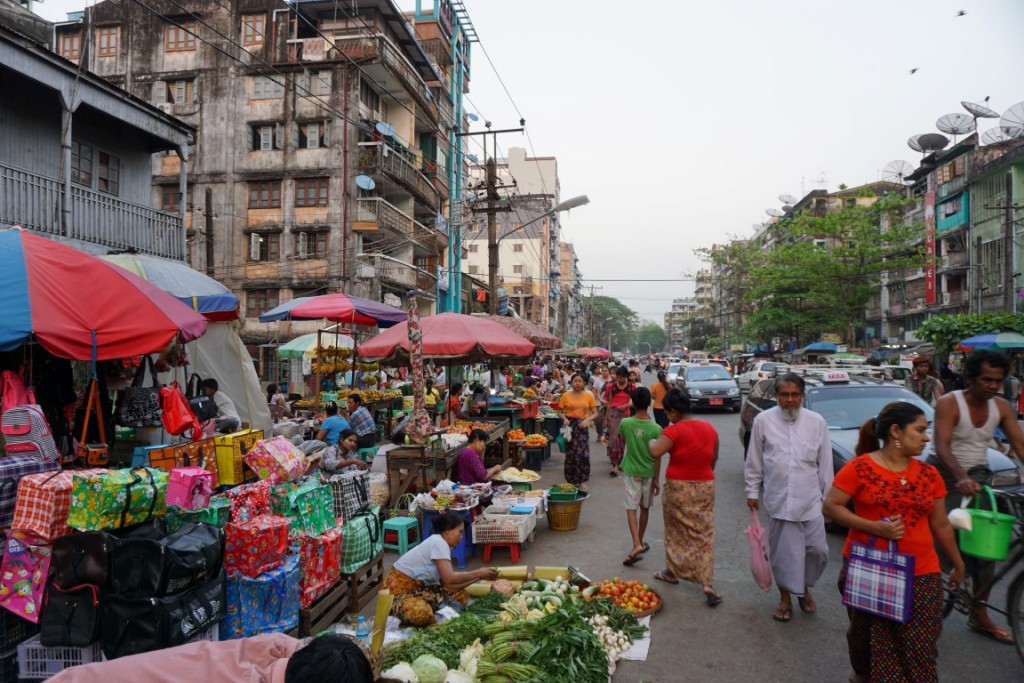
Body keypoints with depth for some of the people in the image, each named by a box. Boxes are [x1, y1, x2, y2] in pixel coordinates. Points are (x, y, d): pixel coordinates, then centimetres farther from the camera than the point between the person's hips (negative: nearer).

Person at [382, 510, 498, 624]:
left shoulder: (440, 543, 6)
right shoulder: (438, 542, -21)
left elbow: (448, 585, 1)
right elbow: (449, 579, -29)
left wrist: (478, 577, 0)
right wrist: (478, 573, -18)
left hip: (417, 587, 9)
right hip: (399, 587, -9)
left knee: (460, 595, 1)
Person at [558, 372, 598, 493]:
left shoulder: (589, 396, 2)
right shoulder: (566, 395, 1)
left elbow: (595, 413, 4)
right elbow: (560, 412, 6)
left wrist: (588, 420, -14)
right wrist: (564, 418, -14)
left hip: (582, 426, 0)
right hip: (570, 426, 0)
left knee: (583, 453, -7)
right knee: (570, 454, 5)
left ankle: (582, 481, 5)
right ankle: (571, 481, 17)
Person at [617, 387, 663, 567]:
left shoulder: (625, 423, -13)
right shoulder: (656, 429, -15)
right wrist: (656, 479, 0)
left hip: (631, 471, -1)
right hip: (648, 472, 1)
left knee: (631, 508, 1)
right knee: (645, 508, 17)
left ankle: (637, 545, -16)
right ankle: (640, 542, 31)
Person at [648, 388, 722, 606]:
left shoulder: (674, 430, -17)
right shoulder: (709, 428, 2)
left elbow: (655, 452, -26)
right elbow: (714, 459, 11)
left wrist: (651, 442, -5)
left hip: (679, 488, -4)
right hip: (705, 486, 4)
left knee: (677, 532, 15)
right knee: (704, 534, 8)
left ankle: (672, 571, 31)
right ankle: (707, 584, 1)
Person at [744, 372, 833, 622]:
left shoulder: (817, 422, -2)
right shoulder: (763, 420, -4)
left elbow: (825, 464, 5)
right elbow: (754, 461, 3)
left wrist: (828, 497, 7)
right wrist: (752, 491, 5)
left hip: (810, 500, 1)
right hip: (778, 500, -1)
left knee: (817, 550, 5)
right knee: (782, 551, 8)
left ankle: (805, 588, 34)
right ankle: (785, 597, 29)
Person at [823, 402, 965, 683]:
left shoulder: (929, 474, 3)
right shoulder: (859, 468, -10)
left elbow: (940, 525, 12)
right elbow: (831, 506, -11)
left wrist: (958, 565, 19)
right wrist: (874, 527, -21)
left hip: (920, 574, 3)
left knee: (918, 648, 2)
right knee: (868, 635, 17)